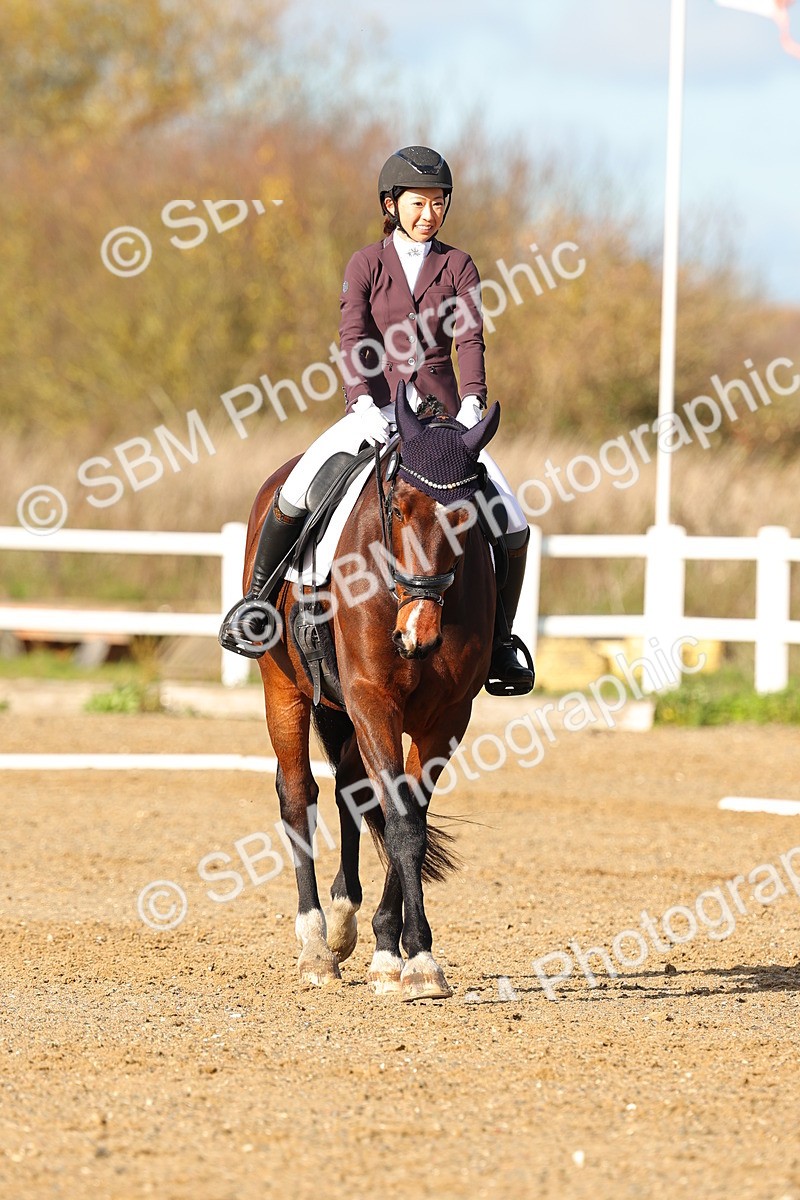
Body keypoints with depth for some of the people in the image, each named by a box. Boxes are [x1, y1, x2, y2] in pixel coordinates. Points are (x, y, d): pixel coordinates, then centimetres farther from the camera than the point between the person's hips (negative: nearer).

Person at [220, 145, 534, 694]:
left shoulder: (459, 267, 8)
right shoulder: (366, 265, 4)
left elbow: (469, 340, -4)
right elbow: (354, 340, -7)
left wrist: (472, 404, -21)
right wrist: (363, 405, -23)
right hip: (375, 409, -1)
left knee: (513, 525, -12)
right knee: (296, 493, -25)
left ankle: (499, 642, 5)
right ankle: (257, 601, -5)